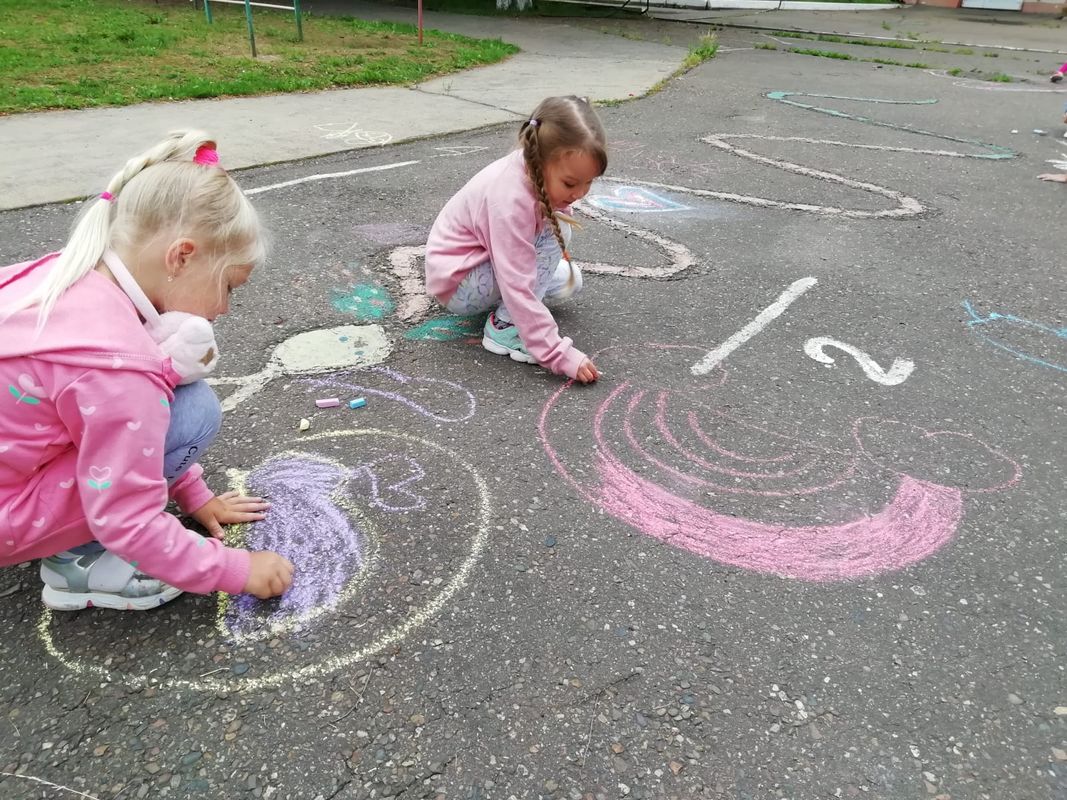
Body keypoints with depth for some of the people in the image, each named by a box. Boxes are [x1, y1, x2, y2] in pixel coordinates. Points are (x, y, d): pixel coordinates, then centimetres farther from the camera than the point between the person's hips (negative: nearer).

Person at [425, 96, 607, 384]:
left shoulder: (540, 168, -13)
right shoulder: (511, 202, -37)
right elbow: (520, 290, -38)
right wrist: (561, 355, -39)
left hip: (486, 260, 8)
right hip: (458, 282, -8)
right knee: (554, 234, -24)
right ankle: (504, 328, -19)